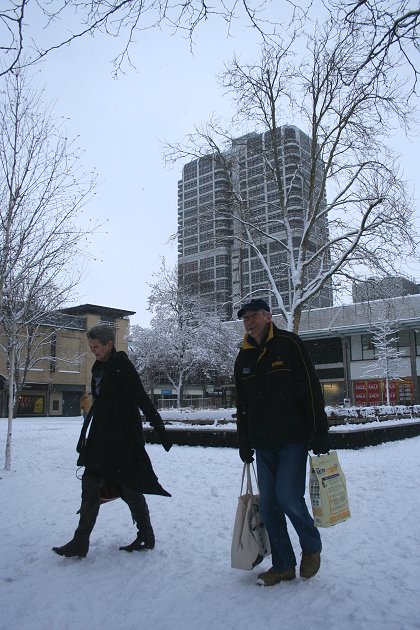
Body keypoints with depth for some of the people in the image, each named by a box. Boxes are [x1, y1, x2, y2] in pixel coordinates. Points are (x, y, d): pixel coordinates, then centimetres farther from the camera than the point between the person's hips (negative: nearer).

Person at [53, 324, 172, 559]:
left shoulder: (122, 366, -13)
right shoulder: (100, 368, 12)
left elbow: (143, 399, -16)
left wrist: (160, 429, -17)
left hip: (124, 437, -8)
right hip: (102, 437, 8)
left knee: (129, 487, 2)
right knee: (91, 484, 5)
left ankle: (147, 537, 19)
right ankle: (80, 543, 13)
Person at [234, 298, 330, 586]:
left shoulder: (290, 344, -4)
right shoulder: (244, 357, 12)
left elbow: (312, 389, -8)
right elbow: (242, 405, 18)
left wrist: (320, 433, -12)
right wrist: (244, 442, 16)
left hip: (294, 438, -5)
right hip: (263, 444, 6)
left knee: (288, 497, -10)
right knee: (268, 505, 6)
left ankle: (312, 548, 18)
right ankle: (283, 566, 21)